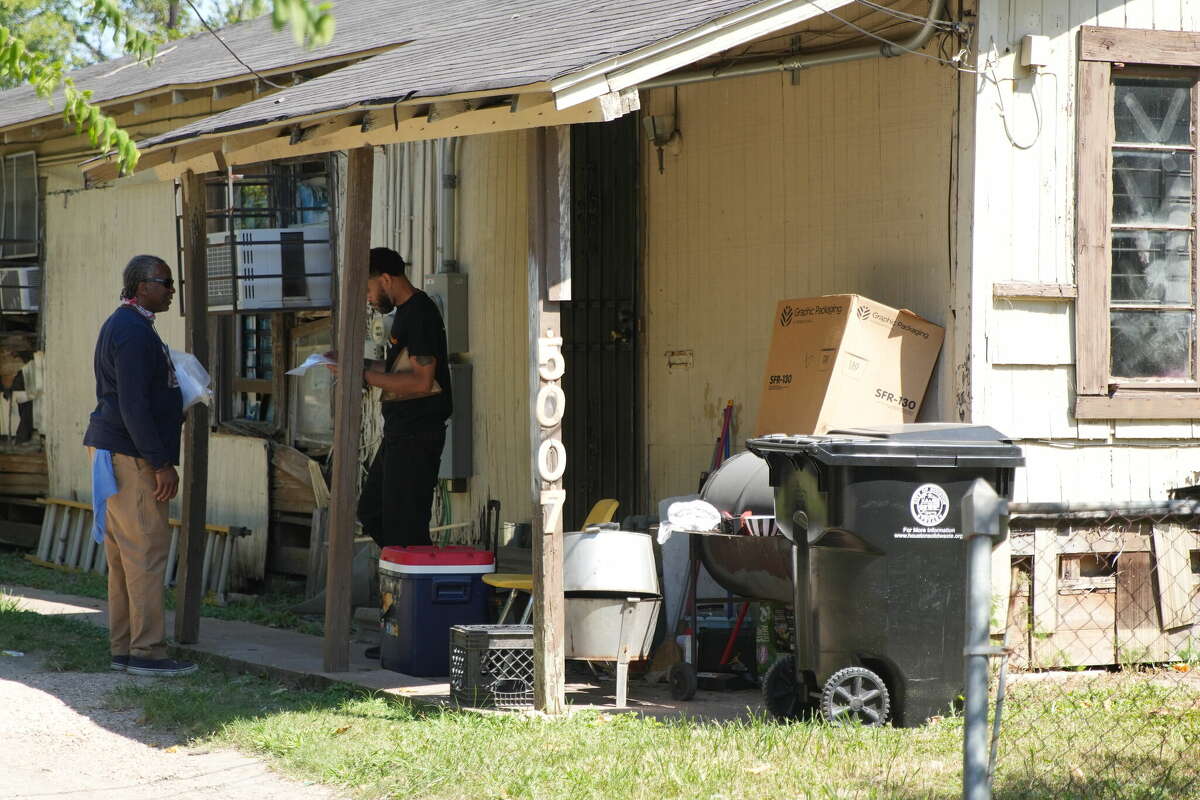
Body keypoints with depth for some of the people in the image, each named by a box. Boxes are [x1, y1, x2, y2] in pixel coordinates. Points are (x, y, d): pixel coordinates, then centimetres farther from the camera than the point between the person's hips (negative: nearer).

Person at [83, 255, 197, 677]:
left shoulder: (121, 326, 18)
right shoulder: (134, 331, -15)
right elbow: (133, 405, -21)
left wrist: (178, 400, 19)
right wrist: (162, 463, -20)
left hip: (116, 452, 11)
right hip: (130, 455, -11)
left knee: (124, 555, 11)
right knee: (146, 551, -10)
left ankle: (123, 647, 13)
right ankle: (146, 651, -10)